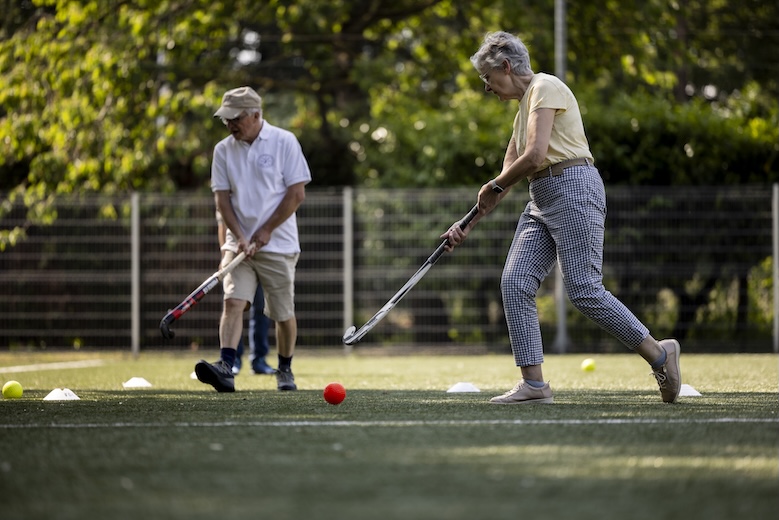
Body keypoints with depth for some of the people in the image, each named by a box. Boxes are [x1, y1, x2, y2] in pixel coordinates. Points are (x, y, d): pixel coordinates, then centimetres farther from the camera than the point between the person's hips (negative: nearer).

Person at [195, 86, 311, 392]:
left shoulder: (284, 142, -4)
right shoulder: (223, 150, 6)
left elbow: (297, 194, -6)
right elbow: (222, 198, 5)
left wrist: (266, 231, -10)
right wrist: (239, 237, -9)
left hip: (278, 244, -2)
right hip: (239, 242, 2)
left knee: (283, 313, 4)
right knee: (233, 301, -17)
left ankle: (285, 370, 24)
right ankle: (225, 368, -29)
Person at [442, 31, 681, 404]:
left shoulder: (545, 88, -7)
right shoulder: (524, 108, 23)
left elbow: (534, 156, -18)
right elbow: (507, 177, 25)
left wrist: (494, 186, -3)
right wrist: (467, 226, 21)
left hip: (574, 189, -10)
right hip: (542, 201, 10)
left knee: (585, 292, -14)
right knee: (514, 283, -4)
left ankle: (660, 354, -1)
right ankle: (534, 384, -4)